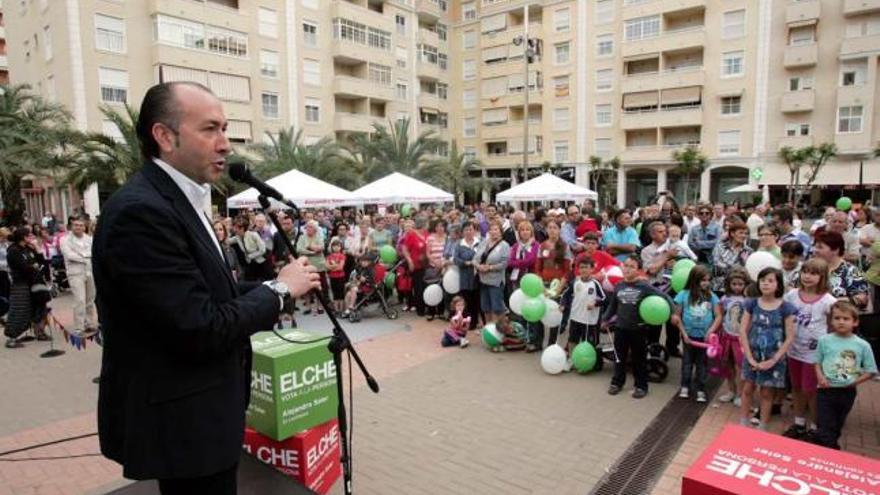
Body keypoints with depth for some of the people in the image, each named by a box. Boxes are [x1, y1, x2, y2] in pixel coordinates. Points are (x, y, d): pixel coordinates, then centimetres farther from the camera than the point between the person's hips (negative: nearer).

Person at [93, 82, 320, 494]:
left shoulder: (178, 201, 8)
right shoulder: (141, 211, -24)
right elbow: (200, 330, -28)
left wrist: (278, 286, -4)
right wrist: (279, 289, -15)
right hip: (182, 423, -10)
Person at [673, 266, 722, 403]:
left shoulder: (712, 296, -4)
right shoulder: (684, 295, -8)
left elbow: (718, 316, -4)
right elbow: (677, 316, -3)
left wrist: (711, 331, -16)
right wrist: (684, 333, -7)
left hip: (704, 336, 1)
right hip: (689, 335, -1)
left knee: (702, 363, 11)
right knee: (687, 361, 13)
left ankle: (700, 390, 21)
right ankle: (685, 387, 26)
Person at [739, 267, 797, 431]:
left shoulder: (785, 308, -9)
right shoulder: (752, 304, -4)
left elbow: (789, 338, -8)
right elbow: (743, 331, -3)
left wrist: (774, 360, -12)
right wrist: (750, 357, -9)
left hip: (773, 358, -2)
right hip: (753, 355, 2)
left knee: (767, 393, 11)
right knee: (748, 389, 12)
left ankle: (763, 426, 26)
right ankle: (743, 422, 26)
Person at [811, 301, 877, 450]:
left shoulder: (863, 345, -6)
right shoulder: (824, 340, -6)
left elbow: (871, 371, 0)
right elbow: (818, 363, 3)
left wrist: (855, 382, -11)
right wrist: (821, 378, -12)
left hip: (848, 392, 2)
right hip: (826, 390, -2)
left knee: (836, 428, 20)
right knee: (824, 431, -5)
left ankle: (830, 448, 39)